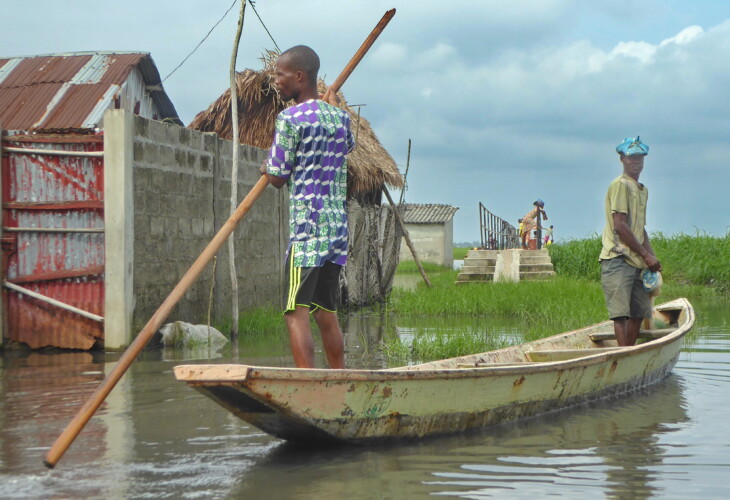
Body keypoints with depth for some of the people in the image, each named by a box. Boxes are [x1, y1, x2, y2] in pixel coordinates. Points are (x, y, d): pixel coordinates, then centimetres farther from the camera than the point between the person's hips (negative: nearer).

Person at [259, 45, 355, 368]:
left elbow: (277, 178, -5)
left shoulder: (290, 118, -9)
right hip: (337, 230, 8)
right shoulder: (340, 117, 13)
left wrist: (267, 168, 17)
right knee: (326, 314, 15)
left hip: (307, 230, -8)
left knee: (296, 313, -10)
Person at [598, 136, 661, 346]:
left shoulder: (642, 190, 21)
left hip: (635, 261, 9)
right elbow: (620, 226, -15)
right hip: (617, 258, -9)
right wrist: (645, 255, -12)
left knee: (639, 312, 8)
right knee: (621, 313, -13)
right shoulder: (621, 185, -8)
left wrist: (652, 257, 9)